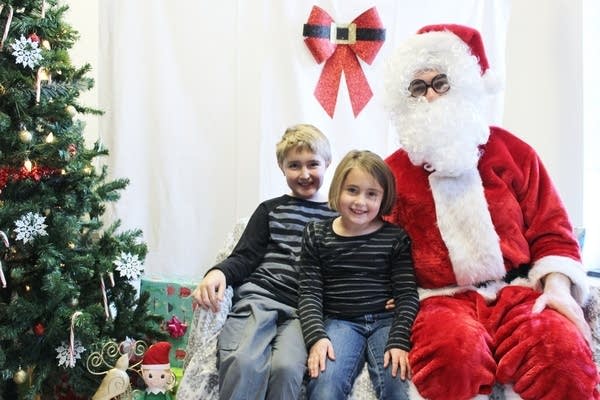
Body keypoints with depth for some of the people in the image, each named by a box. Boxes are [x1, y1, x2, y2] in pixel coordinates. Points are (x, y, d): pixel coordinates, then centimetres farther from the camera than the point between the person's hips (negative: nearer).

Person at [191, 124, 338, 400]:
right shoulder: (271, 210, 19)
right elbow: (245, 257, 11)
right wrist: (220, 272, -11)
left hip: (305, 308, 0)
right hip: (259, 296, 1)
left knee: (286, 366, -30)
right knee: (243, 362, -29)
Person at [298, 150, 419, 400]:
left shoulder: (396, 237, 3)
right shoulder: (317, 235, 6)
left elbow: (407, 295, 0)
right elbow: (310, 293, 2)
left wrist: (399, 341, -12)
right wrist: (316, 337, -12)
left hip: (386, 320, 1)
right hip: (340, 322, 0)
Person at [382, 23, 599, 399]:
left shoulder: (513, 151, 9)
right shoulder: (393, 170, 7)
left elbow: (552, 231, 8)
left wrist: (557, 288, -7)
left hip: (518, 290, 2)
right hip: (443, 297, -1)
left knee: (564, 349, -30)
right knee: (456, 350, -35)